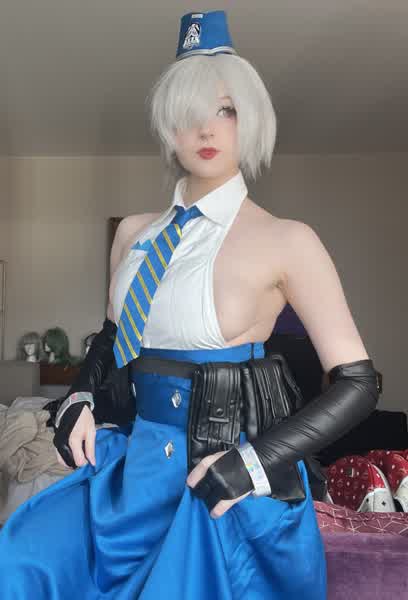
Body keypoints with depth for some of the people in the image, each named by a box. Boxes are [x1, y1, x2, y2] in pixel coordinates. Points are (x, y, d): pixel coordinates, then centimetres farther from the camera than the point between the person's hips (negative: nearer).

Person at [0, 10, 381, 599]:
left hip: (219, 486, -4)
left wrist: (255, 463, -16)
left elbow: (357, 383, -10)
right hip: (135, 467, 5)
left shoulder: (287, 241, -12)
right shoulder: (135, 233, 4)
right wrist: (78, 400, 1)